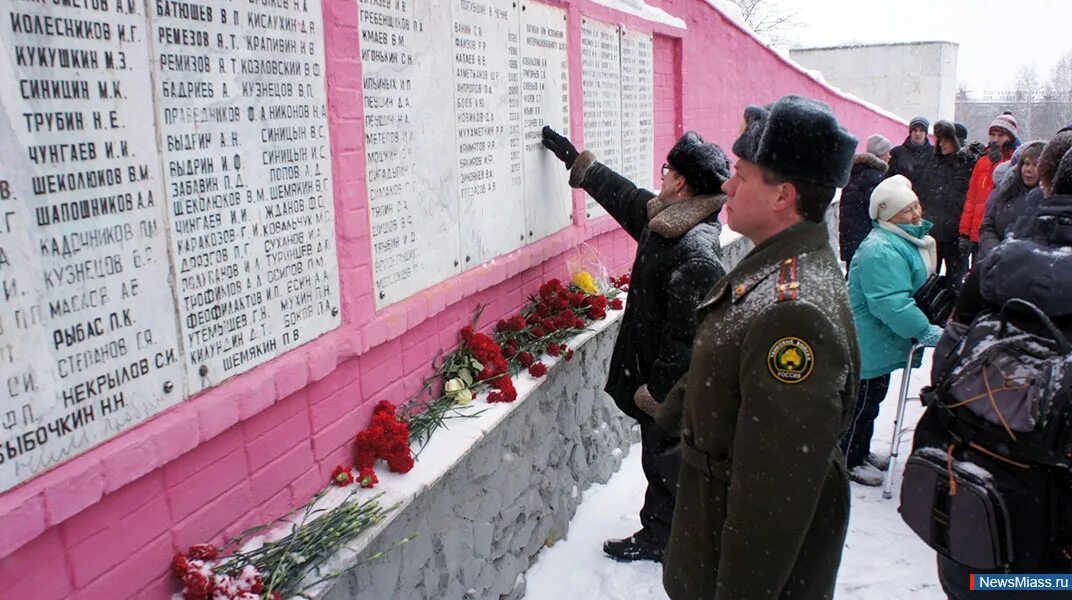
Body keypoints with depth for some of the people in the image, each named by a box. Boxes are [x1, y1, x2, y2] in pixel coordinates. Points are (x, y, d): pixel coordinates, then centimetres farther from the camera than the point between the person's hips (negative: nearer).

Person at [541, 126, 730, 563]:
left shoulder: (696, 254, -27)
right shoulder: (664, 217, 3)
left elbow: (686, 337, -27)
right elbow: (623, 195, 20)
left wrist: (656, 389, -20)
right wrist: (573, 158, 26)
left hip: (673, 392, -10)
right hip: (657, 377, 10)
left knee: (670, 467, 8)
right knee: (658, 461, 23)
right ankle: (657, 535, 40)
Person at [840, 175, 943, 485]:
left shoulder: (907, 238, 8)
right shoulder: (881, 250, -29)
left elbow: (915, 288, 23)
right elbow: (891, 303, -33)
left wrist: (921, 326, 17)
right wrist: (926, 332, -26)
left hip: (881, 340, 11)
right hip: (870, 343, -11)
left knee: (872, 398, 22)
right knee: (863, 401, 4)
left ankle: (861, 452, 38)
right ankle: (849, 461, 20)